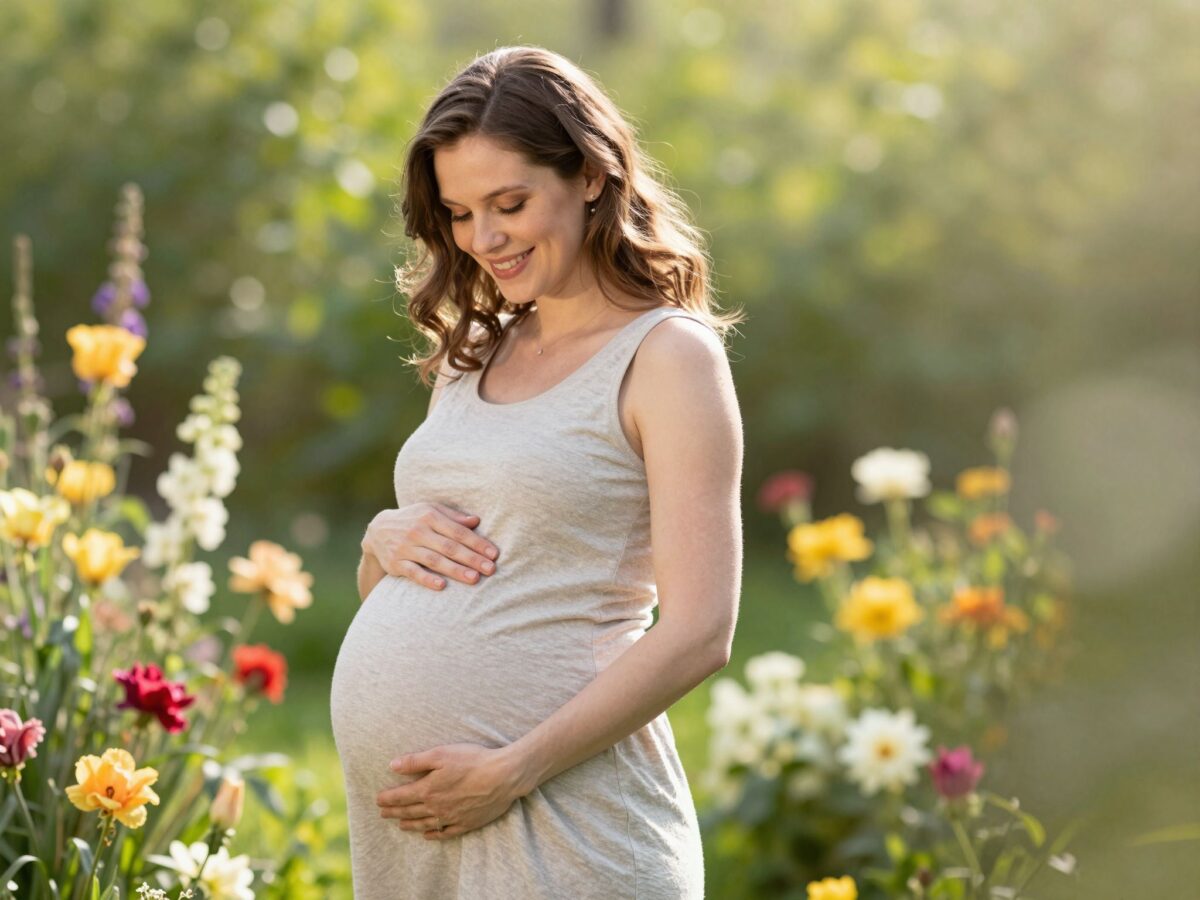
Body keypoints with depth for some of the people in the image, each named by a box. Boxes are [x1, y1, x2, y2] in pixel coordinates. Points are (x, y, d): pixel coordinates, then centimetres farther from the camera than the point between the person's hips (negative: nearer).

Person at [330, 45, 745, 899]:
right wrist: (385, 540, -1)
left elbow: (697, 634, -13)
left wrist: (509, 772, -18)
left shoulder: (668, 356, -6)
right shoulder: (473, 357, 14)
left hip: (558, 822, -6)